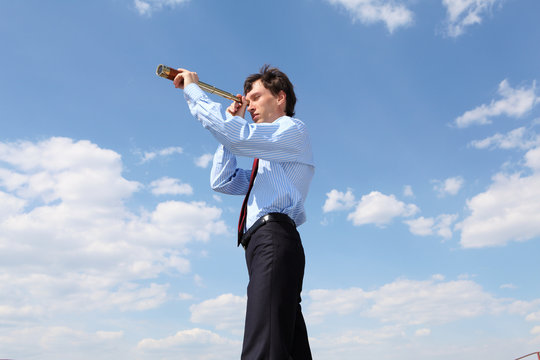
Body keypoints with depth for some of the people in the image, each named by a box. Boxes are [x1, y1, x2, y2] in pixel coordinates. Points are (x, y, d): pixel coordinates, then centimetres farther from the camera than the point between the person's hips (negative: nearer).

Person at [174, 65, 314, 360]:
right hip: (262, 245, 10)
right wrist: (233, 124, 23)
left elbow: (238, 137, -11)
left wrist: (192, 90, 0)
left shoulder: (294, 129, 6)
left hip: (274, 238, -10)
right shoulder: (267, 158, 34)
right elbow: (221, 182, 28)